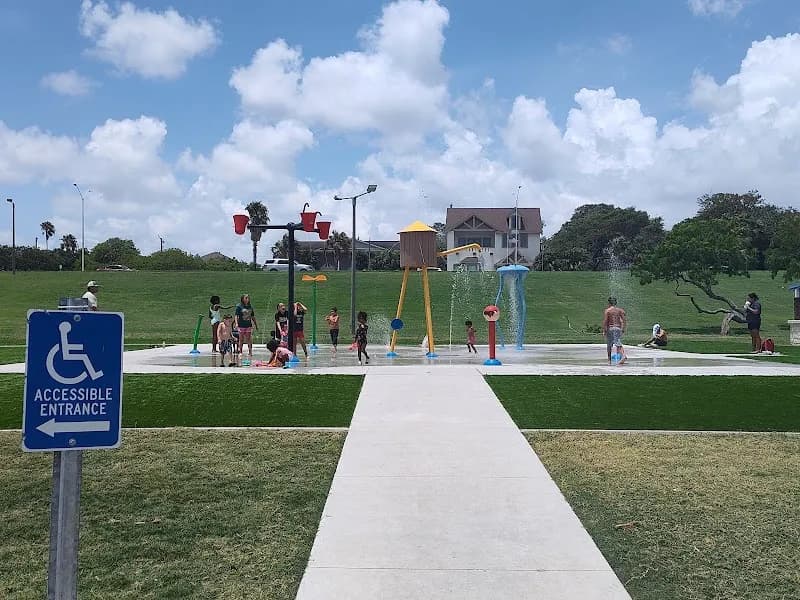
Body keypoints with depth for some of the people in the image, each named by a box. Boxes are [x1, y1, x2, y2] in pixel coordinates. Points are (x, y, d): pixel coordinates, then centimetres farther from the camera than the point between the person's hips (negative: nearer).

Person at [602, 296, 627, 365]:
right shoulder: (620, 310, 7)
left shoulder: (607, 310, -5)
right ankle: (624, 355, -25)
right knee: (618, 344, -1)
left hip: (610, 328, -3)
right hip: (618, 328, 3)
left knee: (609, 345, 9)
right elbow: (623, 320, 2)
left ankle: (609, 360, 13)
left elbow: (605, 321, -11)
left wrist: (604, 331, -7)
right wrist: (623, 329, 8)